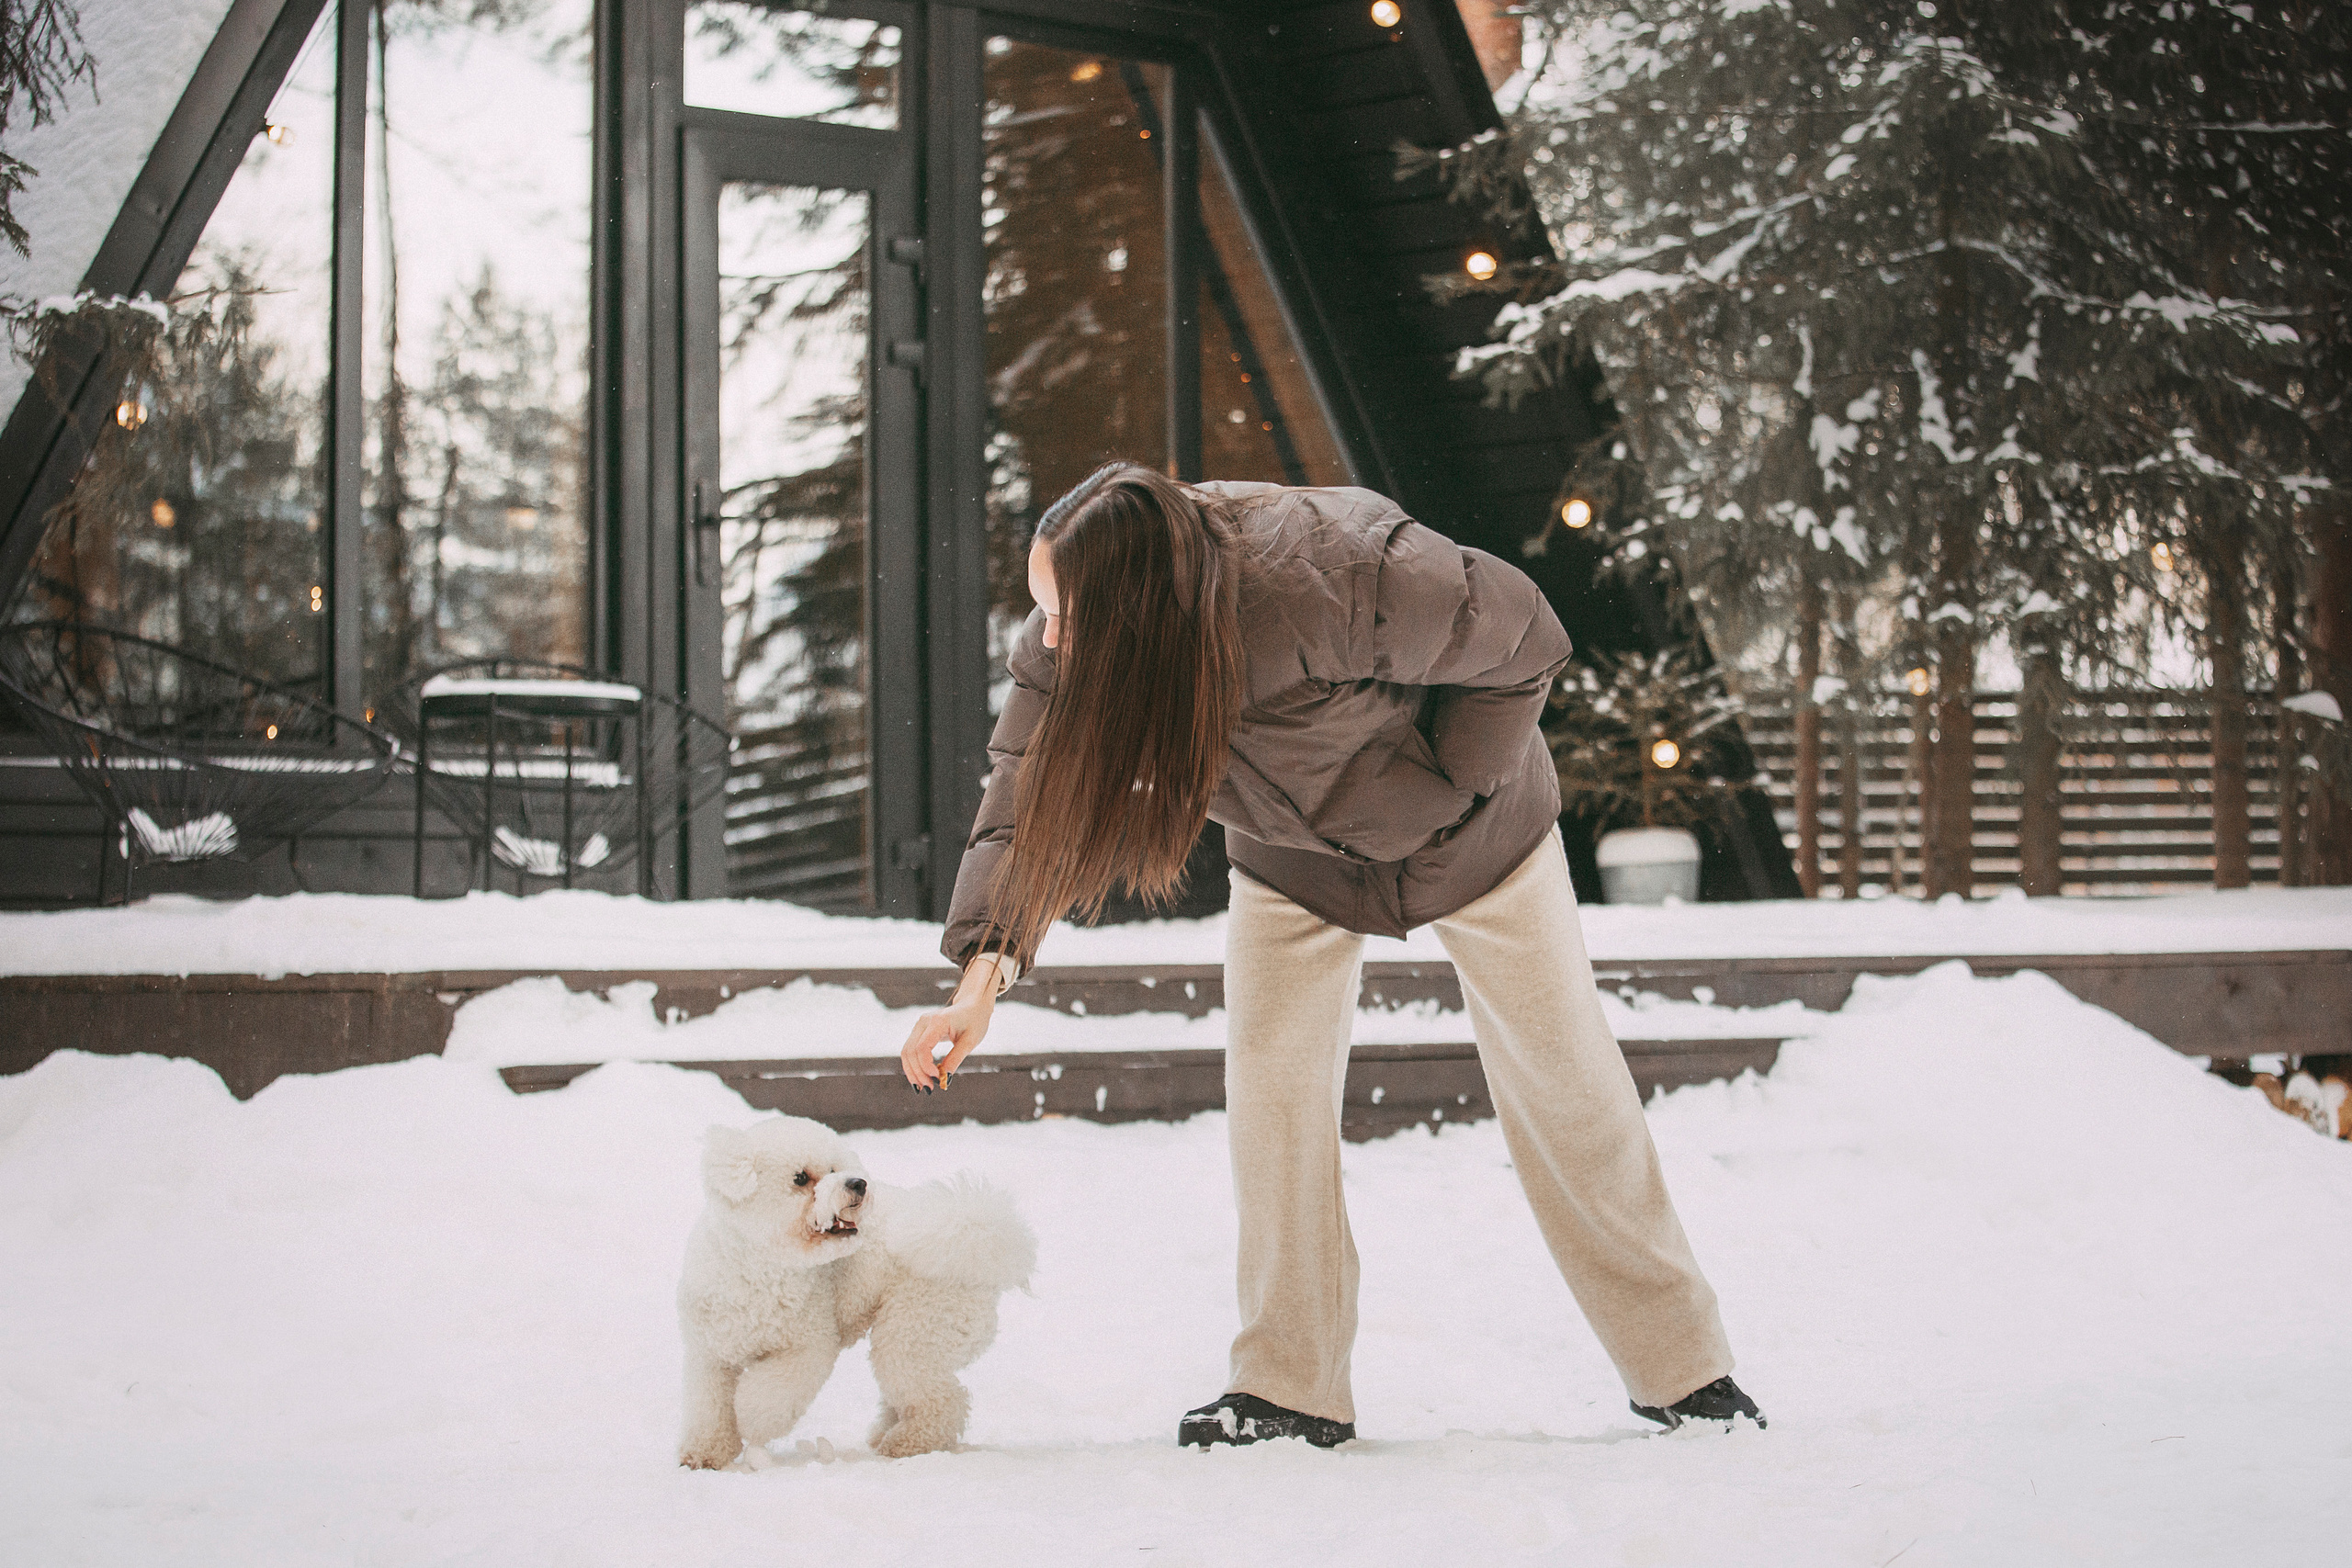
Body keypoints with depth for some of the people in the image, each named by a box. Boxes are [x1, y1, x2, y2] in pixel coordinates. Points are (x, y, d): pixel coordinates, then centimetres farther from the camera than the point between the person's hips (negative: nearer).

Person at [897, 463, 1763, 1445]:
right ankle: (1292, 1390, 2)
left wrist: (1436, 792, -21)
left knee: (1562, 1078, 1)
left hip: (1466, 822, -4)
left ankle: (1681, 1371, 12)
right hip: (1292, 850, 4)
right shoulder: (1070, 643, -27)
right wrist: (982, 981, -36)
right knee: (1271, 1079, -8)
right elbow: (1026, 792, -23)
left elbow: (1519, 636, -27)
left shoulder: (1335, 585, -43)